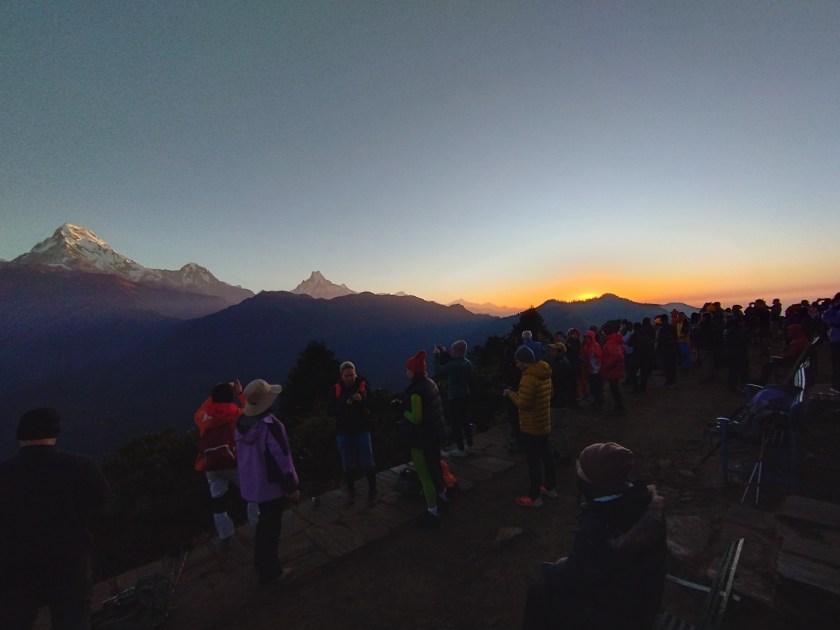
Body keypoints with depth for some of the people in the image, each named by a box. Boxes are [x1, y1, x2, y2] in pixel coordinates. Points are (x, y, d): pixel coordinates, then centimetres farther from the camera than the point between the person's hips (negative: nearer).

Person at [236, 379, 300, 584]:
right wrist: (292, 487, -14)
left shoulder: (242, 422, -4)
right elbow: (281, 460, -25)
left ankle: (261, 561, 44)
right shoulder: (270, 425, -30)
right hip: (272, 484, -8)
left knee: (264, 521, 27)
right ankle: (269, 571, 27)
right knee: (271, 526, 11)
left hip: (253, 483, 8)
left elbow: (242, 454, 8)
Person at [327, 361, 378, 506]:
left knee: (368, 463, 6)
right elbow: (330, 412, -10)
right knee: (348, 465, 15)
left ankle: (372, 490, 25)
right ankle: (350, 490, 36)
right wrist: (344, 404, -24)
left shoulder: (363, 385, -9)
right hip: (344, 433, 1)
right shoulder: (336, 390, -6)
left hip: (362, 432, -1)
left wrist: (362, 400, -28)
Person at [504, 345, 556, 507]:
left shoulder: (529, 378, -26)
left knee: (533, 461, 2)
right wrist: (519, 393, 10)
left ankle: (534, 497, 14)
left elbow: (523, 404, -26)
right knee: (545, 456, 21)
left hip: (531, 427, -9)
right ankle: (550, 488, 36)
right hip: (544, 424, 9)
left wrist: (511, 393, -11)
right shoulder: (544, 374, 4)